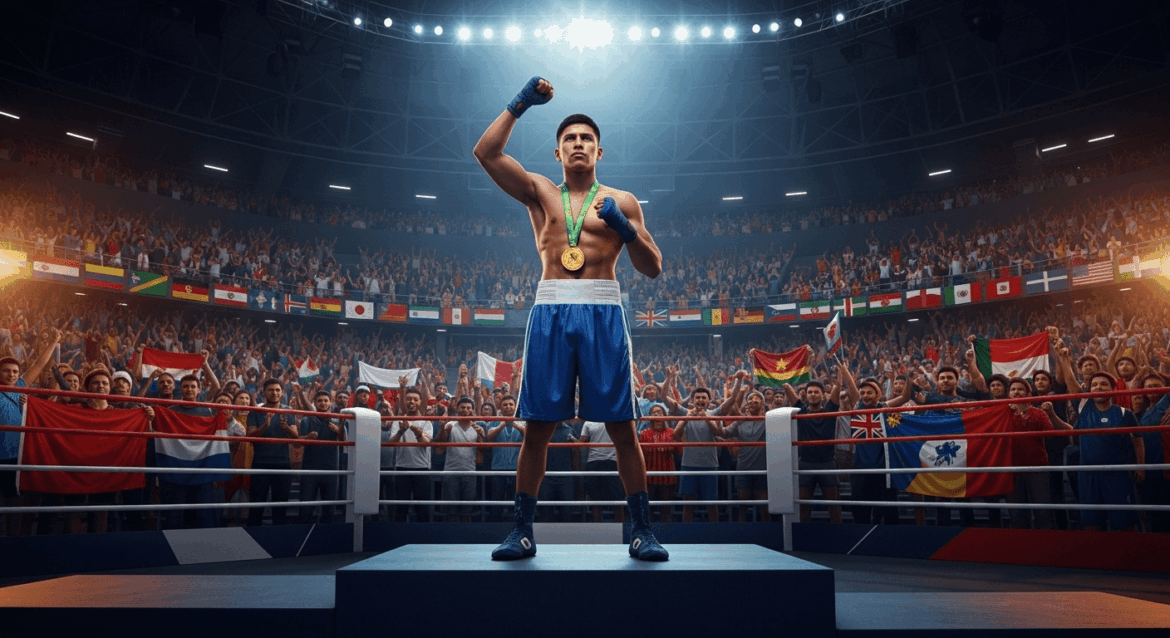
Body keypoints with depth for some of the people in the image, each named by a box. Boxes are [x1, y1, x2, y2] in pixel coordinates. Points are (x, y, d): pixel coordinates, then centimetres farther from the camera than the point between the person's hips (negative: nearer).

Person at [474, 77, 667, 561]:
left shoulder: (621, 202, 14)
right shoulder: (539, 192, 15)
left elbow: (653, 268, 10)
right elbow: (485, 152, 5)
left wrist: (624, 227, -6)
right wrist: (520, 104, 3)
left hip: (603, 313, 0)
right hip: (550, 312, 1)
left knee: (621, 427, 0)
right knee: (538, 427, 2)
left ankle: (641, 530, 10)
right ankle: (522, 531, 13)